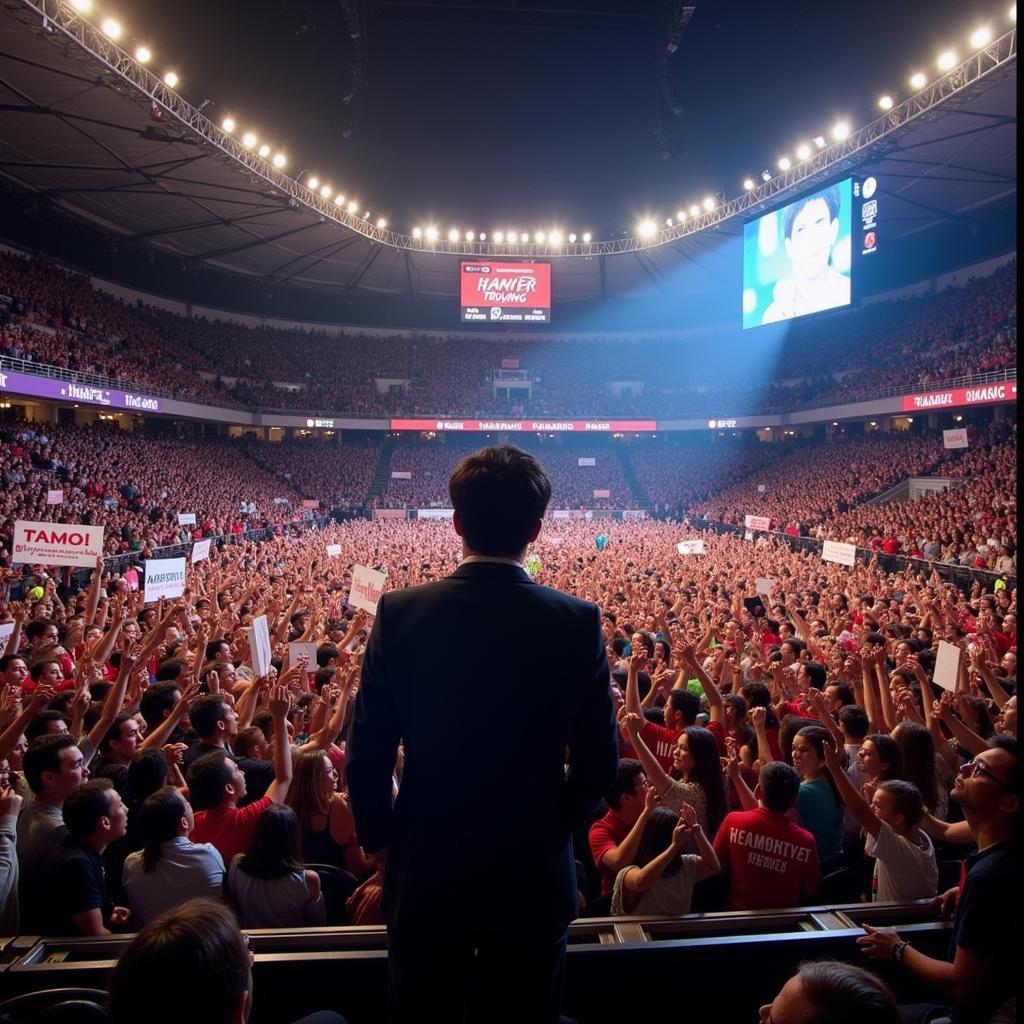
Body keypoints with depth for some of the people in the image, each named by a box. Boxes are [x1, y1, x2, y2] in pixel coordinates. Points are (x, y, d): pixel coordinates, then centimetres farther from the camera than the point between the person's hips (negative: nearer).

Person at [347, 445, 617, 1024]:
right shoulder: (578, 622, -14)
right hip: (535, 874, 0)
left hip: (425, 871, 0)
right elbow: (599, 758, -7)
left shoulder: (400, 612, -15)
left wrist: (380, 839, 8)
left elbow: (368, 753, -9)